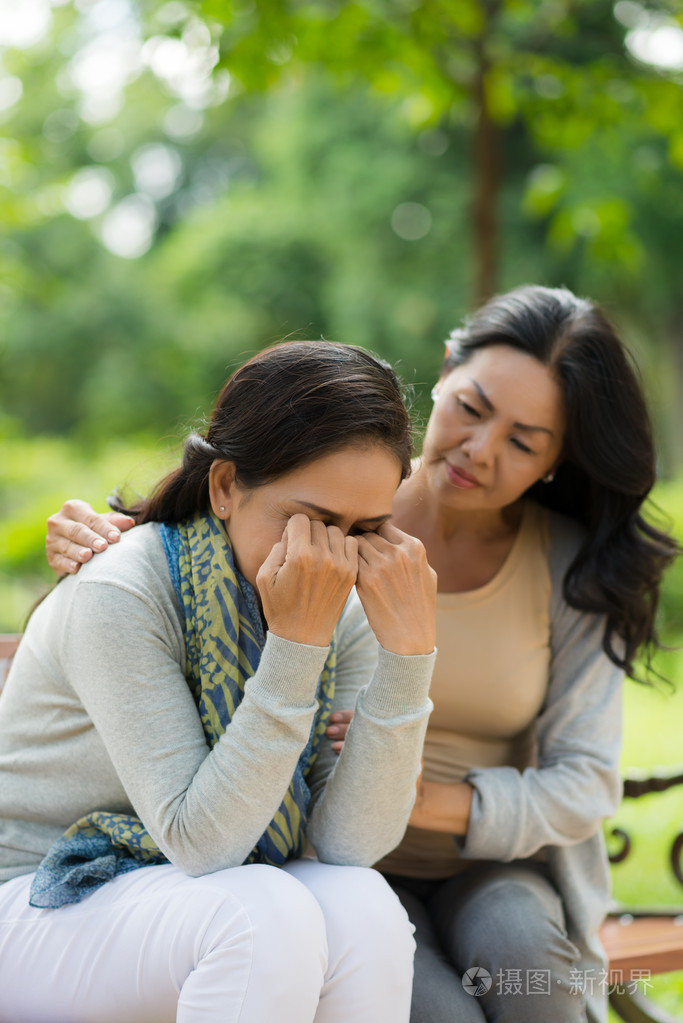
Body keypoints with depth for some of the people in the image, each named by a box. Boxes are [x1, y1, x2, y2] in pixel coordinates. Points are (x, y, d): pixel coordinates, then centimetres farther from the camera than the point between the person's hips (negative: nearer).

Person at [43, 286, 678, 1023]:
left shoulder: (574, 569, -5)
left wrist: (427, 797, -24)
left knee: (516, 944, -34)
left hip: (494, 864, 1)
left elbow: (584, 784, -7)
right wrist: (95, 548, -17)